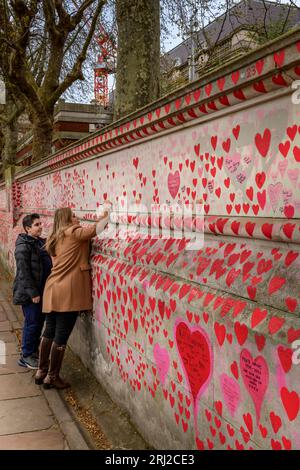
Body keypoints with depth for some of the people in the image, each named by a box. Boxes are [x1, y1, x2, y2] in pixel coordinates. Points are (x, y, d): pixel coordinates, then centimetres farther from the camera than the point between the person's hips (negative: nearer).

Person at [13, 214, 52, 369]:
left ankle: (34, 350, 31)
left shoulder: (41, 242, 8)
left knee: (40, 321, 15)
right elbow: (23, 272, -18)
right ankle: (26, 356, 14)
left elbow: (47, 265, 16)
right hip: (29, 293, -8)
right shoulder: (23, 246, -15)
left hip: (41, 290, 8)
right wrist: (32, 293, -18)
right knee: (32, 323, 0)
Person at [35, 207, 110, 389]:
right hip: (68, 292, -8)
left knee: (49, 332, 15)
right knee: (61, 336, -1)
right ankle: (52, 377, 7)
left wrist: (102, 220, 12)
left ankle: (41, 372, 24)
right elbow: (95, 229, -15)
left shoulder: (55, 238, 19)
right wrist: (107, 216, 2)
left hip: (53, 290, 8)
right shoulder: (73, 232, -6)